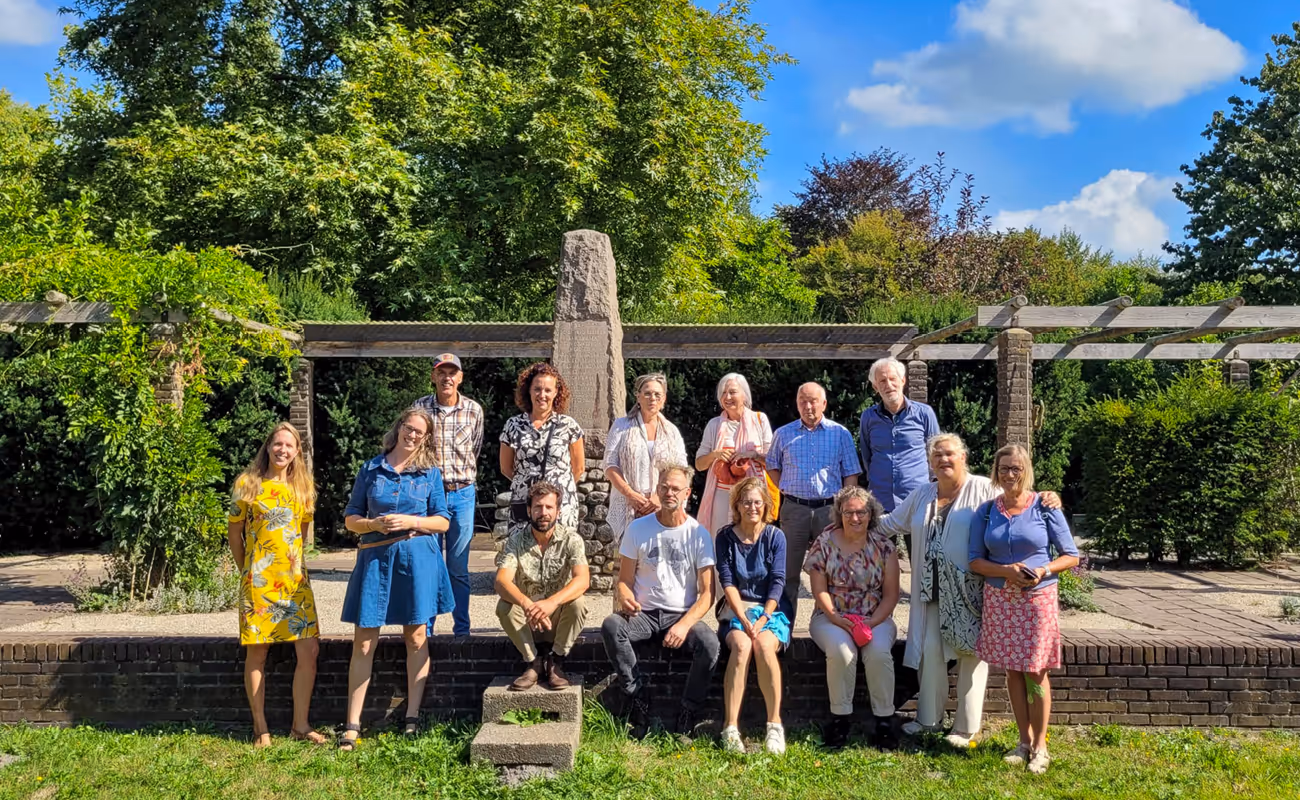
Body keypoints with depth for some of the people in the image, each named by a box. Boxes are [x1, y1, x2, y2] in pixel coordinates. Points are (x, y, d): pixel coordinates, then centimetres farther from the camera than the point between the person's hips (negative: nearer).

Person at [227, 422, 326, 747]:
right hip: (258, 582, -3)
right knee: (257, 653, 3)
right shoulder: (247, 484, -2)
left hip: (296, 580, 4)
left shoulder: (303, 486, 8)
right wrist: (247, 570, 9)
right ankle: (260, 728, 15)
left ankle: (300, 725, 10)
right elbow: (234, 532, 5)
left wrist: (290, 561, 14)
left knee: (309, 651, -2)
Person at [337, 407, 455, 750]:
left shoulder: (430, 473, 7)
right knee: (364, 642, -2)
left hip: (417, 558, 0)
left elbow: (443, 521, 5)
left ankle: (412, 718, 15)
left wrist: (411, 521, -11)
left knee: (416, 637, 5)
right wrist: (375, 524, -11)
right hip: (375, 557, 0)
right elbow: (351, 519, 8)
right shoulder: (371, 469, 7)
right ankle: (352, 725, 5)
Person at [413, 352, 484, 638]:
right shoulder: (420, 407, 0)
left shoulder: (474, 410, 1)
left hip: (462, 494, 0)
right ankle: (425, 629, 14)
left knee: (459, 567, 5)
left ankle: (462, 629, 14)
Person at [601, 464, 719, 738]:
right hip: (644, 613, 1)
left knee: (710, 644, -31)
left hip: (683, 614, -1)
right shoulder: (638, 529, 2)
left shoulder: (699, 534, -1)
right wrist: (624, 597, -20)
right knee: (610, 626, -30)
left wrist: (684, 624, -20)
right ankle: (639, 700, -17)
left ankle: (687, 716, -11)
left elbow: (707, 592, -4)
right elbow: (624, 580, 5)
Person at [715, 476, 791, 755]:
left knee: (763, 644, -32)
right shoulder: (726, 537, 3)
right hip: (736, 607, 0)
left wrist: (763, 619, -16)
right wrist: (743, 619, -15)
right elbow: (727, 582, -3)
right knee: (741, 645, -31)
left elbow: (777, 582, -4)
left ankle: (775, 724, -25)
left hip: (771, 608, 0)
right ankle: (730, 728, -32)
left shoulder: (775, 536, 1)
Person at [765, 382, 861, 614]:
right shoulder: (784, 434, 8)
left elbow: (851, 474, 5)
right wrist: (786, 489, 7)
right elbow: (772, 465, 21)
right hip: (794, 508, 1)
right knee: (789, 568, 5)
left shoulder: (841, 434, 5)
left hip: (829, 508, -1)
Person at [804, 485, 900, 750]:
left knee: (879, 651, -31)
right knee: (841, 650, -32)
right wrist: (835, 617, -19)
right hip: (832, 617, -1)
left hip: (875, 618, 1)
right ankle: (840, 716, -15)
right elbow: (819, 590, -2)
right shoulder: (824, 543, 0)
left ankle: (883, 720, -17)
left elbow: (891, 594, -1)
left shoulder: (883, 546, 2)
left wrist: (871, 623, -15)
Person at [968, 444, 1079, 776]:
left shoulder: (1045, 507, -4)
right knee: (1013, 670, 9)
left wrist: (1045, 570, -18)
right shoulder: (987, 511, 2)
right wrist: (1006, 571, -15)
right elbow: (975, 561, 2)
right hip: (1000, 599, 3)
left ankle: (1040, 745, 14)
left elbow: (1071, 556, 0)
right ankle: (1024, 740, 21)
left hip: (1037, 598, -3)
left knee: (1035, 671, 1)